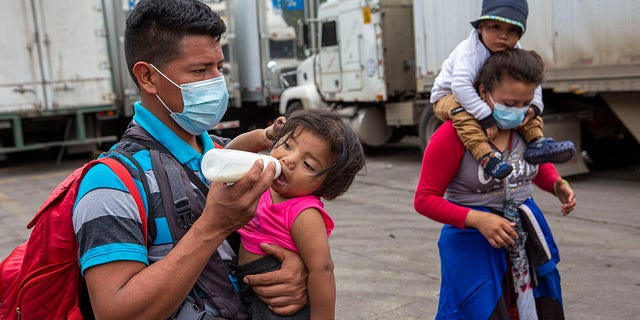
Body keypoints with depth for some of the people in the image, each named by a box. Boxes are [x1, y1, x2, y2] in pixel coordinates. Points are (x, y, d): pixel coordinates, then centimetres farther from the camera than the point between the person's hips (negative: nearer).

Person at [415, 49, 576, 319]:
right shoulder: (453, 135, -19)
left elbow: (540, 167, 19)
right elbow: (425, 199, -16)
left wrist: (558, 186, -5)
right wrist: (479, 220, -27)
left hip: (527, 236, 6)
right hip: (473, 244, -6)